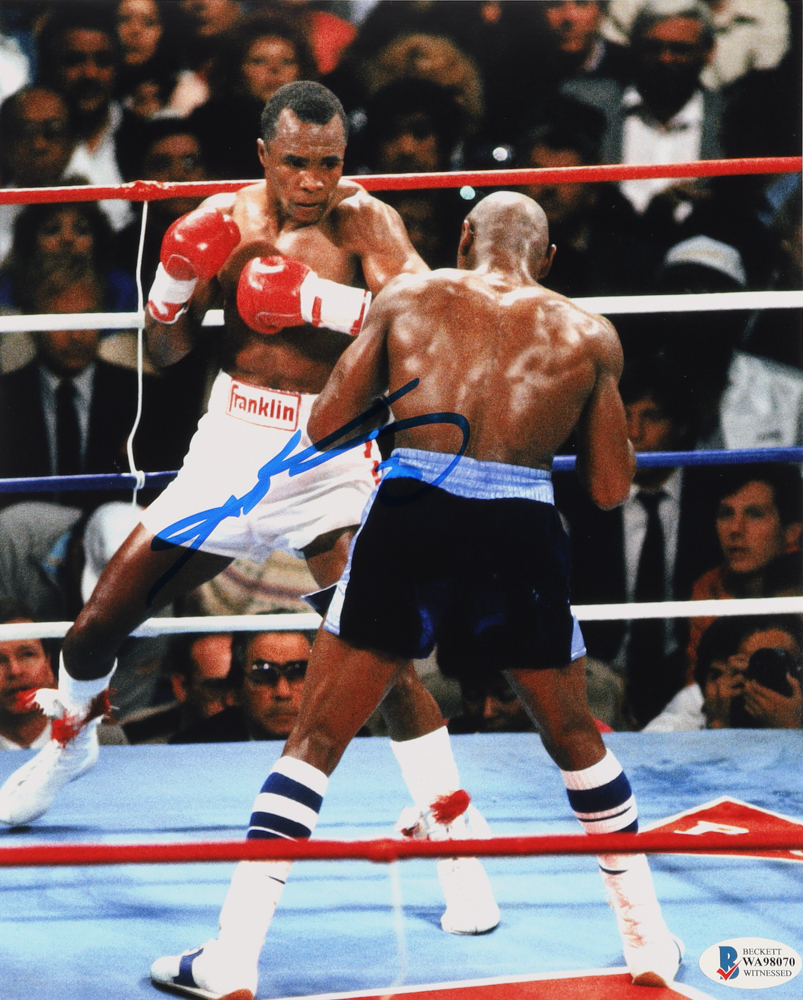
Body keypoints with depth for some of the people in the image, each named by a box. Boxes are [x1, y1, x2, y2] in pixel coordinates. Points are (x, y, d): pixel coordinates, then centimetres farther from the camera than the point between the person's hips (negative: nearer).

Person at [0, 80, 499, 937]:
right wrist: (175, 281, -18)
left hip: (332, 457, -4)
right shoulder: (225, 219, 1)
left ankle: (461, 856, -12)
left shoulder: (364, 222, -10)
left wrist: (323, 303, -35)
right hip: (231, 451, 4)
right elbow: (167, 351, 2)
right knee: (98, 624, 8)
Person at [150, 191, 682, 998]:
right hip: (523, 534, 1)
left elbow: (325, 428, 12)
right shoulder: (587, 334, 14)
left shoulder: (407, 298, 14)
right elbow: (610, 488, 18)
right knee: (576, 740, 24)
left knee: (317, 737, 8)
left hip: (412, 516, -1)